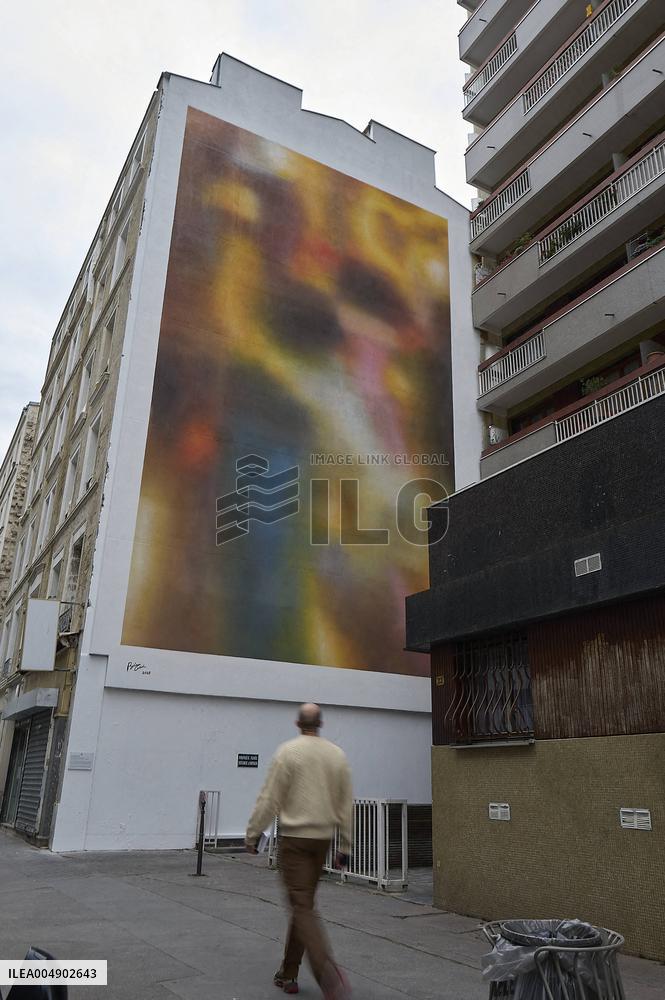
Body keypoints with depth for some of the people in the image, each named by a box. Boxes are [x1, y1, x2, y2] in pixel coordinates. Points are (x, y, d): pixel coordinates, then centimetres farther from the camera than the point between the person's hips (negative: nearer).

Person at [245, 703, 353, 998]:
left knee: (302, 907, -3)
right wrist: (345, 847, 14)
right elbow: (346, 805, 7)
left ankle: (329, 975, -17)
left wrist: (253, 834, 1)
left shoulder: (288, 751, -9)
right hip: (322, 839, 5)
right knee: (302, 904, 17)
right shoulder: (338, 755, 3)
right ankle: (288, 973, 25)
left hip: (295, 838, -5)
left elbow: (269, 799, -10)